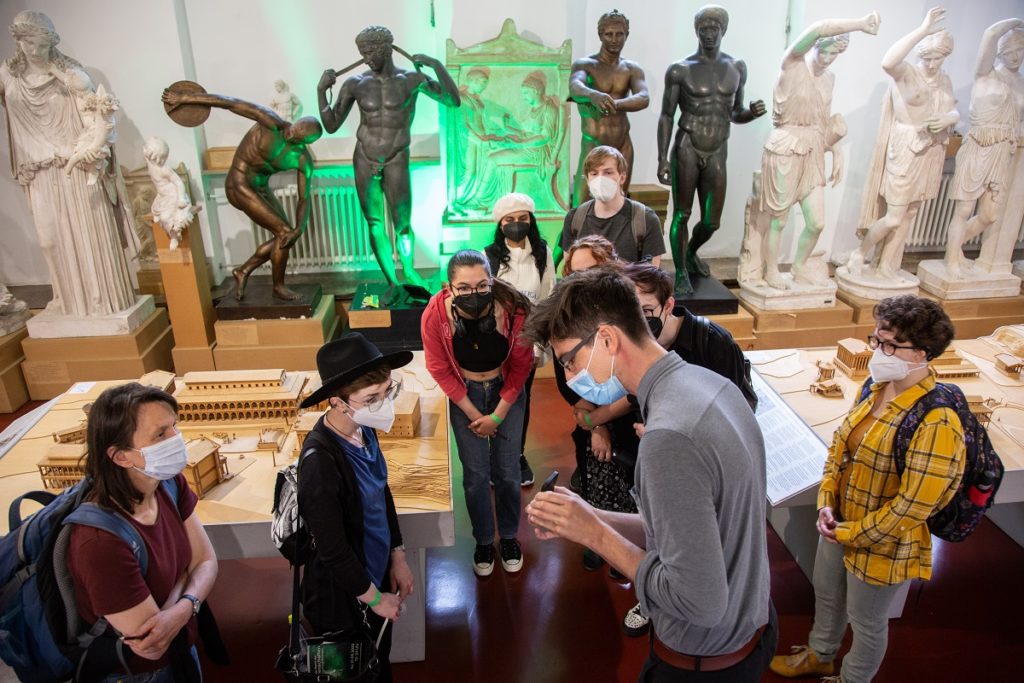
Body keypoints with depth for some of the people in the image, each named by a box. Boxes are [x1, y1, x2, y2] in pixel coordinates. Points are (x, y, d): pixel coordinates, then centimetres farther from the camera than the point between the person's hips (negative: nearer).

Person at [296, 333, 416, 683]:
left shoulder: (364, 429, -10)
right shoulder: (320, 461, -33)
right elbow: (332, 550, -25)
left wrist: (398, 558, 9)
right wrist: (374, 598, -11)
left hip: (375, 574, 6)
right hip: (343, 597, -6)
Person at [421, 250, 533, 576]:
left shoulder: (513, 309, -26)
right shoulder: (435, 315, -25)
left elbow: (521, 364, -11)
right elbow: (440, 370, -10)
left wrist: (497, 415, -10)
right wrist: (474, 415, -8)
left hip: (507, 391, 0)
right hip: (464, 394, 0)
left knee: (507, 472, 5)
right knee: (475, 474, 3)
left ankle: (509, 536, 30)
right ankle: (484, 540, 27)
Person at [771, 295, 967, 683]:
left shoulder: (935, 423, -30)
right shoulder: (878, 388, -5)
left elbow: (913, 506, -27)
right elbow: (839, 446, 5)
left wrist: (850, 534, -16)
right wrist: (827, 502, -5)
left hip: (881, 544, -8)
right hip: (838, 526, 8)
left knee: (866, 620, 18)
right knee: (826, 594, 29)